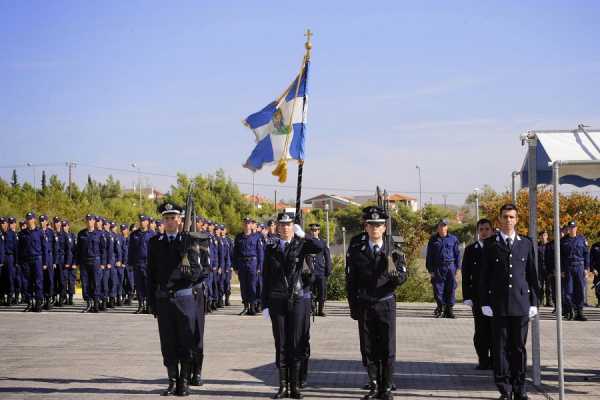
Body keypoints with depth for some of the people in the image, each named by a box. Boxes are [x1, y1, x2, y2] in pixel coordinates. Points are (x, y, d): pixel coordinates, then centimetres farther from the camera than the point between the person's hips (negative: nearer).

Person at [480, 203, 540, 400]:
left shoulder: (526, 243, 9)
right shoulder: (490, 244, 4)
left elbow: (532, 274, 10)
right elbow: (485, 275, 3)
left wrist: (534, 302, 5)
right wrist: (485, 303, -3)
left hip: (521, 303, 1)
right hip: (498, 303, -1)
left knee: (519, 347, 5)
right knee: (500, 347, 0)